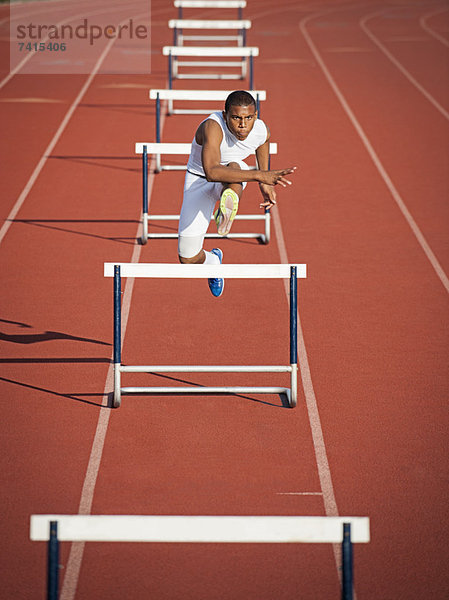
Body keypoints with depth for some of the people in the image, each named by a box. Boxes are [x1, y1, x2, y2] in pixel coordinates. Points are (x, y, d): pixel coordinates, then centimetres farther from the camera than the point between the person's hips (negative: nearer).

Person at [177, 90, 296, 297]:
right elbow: (212, 172, -52)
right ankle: (213, 260, 31)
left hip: (233, 181, 2)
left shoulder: (262, 131, -19)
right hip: (200, 180, -2)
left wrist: (265, 183, 13)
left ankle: (228, 206, -63)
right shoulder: (213, 127, -37)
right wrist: (258, 175, -58)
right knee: (188, 259, -3)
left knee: (234, 166, -38)